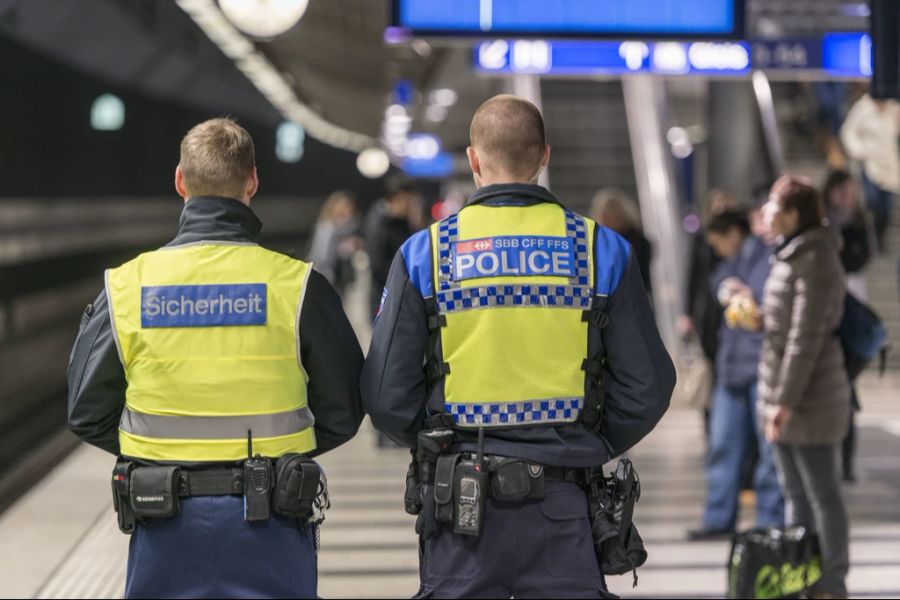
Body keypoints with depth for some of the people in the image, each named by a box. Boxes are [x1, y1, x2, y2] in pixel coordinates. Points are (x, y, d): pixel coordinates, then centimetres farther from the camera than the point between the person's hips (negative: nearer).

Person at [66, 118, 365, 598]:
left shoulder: (126, 286, -3)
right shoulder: (297, 285, -7)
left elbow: (87, 414, 3)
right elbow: (343, 413, -1)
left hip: (165, 525, 1)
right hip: (270, 522, -1)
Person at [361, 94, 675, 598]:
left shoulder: (424, 253, -2)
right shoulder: (601, 250, 0)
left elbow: (387, 392, -3)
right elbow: (648, 385, -1)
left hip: (460, 503, 0)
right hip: (562, 501, 0)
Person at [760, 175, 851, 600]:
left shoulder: (816, 260, -17)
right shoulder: (791, 254, 12)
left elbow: (807, 336, -21)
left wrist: (786, 400, -21)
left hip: (809, 397, -10)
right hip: (783, 393, 10)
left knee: (822, 494, -1)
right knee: (795, 493, 15)